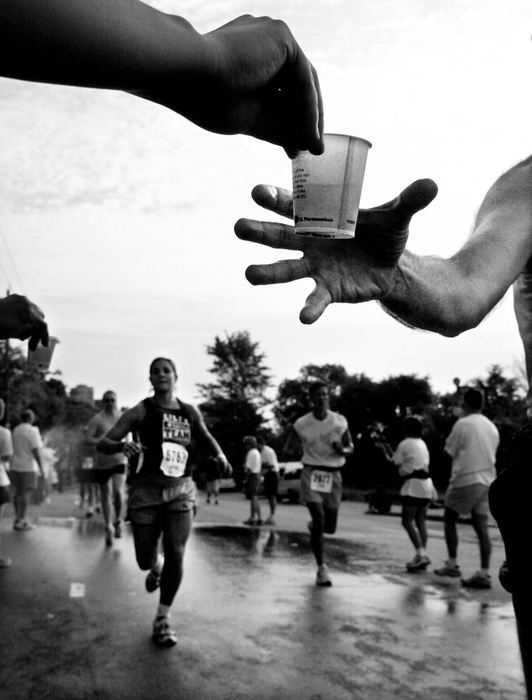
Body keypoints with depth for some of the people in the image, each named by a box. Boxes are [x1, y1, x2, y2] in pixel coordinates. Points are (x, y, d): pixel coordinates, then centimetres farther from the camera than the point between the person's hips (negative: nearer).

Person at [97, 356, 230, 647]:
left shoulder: (190, 412, 2)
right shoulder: (140, 412, -8)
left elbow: (205, 438, 20)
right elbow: (102, 443, -12)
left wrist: (220, 455, -2)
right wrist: (122, 445, -34)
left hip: (180, 490, 1)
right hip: (146, 491, -1)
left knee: (175, 554, -12)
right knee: (145, 560, 6)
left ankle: (162, 620, 5)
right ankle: (156, 566, 45)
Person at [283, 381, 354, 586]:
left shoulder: (340, 421, -1)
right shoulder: (301, 424, -3)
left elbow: (350, 448, 8)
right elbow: (287, 449, 9)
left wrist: (342, 450, -13)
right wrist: (294, 447, -13)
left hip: (333, 475, 2)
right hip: (311, 473, -2)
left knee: (329, 527, 5)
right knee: (319, 519, -18)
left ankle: (313, 526, 43)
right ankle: (321, 568, -4)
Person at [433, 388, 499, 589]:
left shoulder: (462, 424, -10)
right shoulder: (492, 427, 11)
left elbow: (449, 452, -2)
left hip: (465, 480, -6)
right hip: (487, 481, 6)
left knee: (449, 519, 10)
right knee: (481, 526, 3)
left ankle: (452, 564, 8)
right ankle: (484, 573, -1)